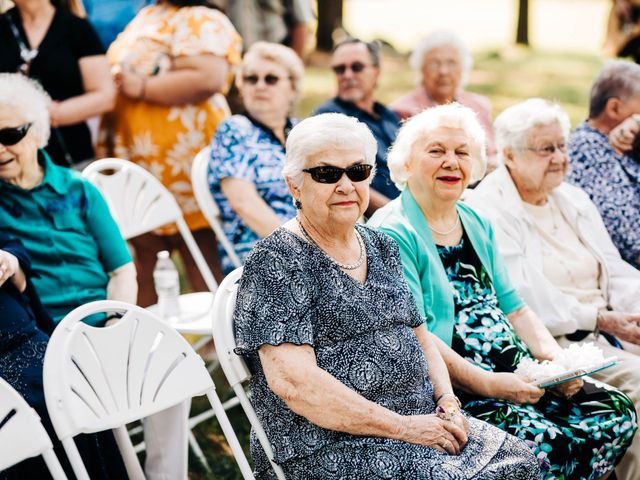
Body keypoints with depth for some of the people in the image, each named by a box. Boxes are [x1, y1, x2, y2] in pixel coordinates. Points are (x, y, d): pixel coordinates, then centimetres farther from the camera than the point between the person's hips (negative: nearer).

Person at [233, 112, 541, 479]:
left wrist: (448, 403, 1)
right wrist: (403, 427, -18)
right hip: (329, 445, -7)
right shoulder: (277, 261, -9)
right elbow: (293, 381, -19)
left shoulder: (382, 248, 15)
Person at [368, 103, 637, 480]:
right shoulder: (392, 233, -9)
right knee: (544, 443, -27)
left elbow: (514, 308, 17)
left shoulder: (478, 225, 18)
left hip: (517, 374, 8)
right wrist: (488, 385, -22)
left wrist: (556, 361, 0)